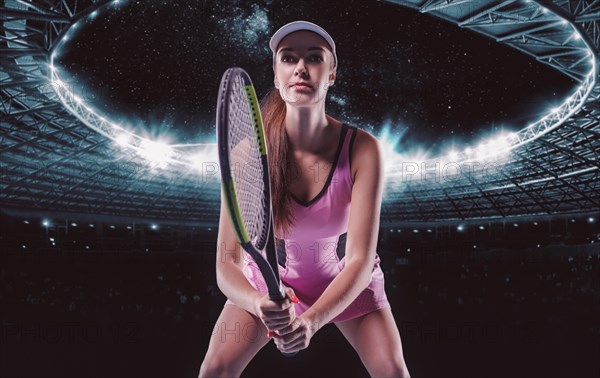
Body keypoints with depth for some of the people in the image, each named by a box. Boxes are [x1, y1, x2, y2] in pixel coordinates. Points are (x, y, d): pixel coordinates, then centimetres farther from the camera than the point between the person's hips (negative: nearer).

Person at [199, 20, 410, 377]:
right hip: (269, 276, 0)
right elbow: (228, 261, -28)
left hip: (345, 279, 0)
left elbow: (360, 260, -31)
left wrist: (312, 319, -46)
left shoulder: (362, 149, -28)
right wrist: (259, 305, -48)